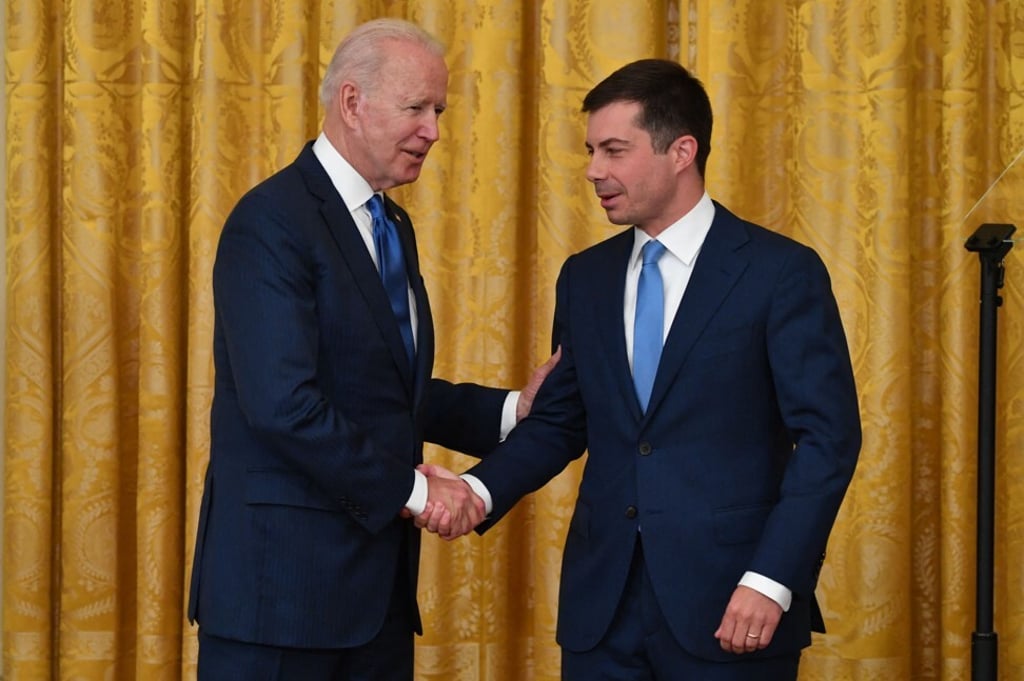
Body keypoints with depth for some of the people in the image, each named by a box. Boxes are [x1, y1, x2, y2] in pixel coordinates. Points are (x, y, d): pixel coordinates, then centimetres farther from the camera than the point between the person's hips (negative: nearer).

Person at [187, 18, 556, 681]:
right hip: (284, 575, -8)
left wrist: (513, 409, 7)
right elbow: (283, 405, -22)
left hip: (377, 574, 8)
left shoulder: (393, 226, 16)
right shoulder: (271, 223, -13)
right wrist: (412, 489, -17)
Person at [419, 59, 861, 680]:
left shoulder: (781, 272, -5)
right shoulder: (585, 278, 11)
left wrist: (771, 581, -16)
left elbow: (828, 436, -8)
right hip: (602, 606, 4)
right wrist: (480, 490, -4)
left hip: (729, 607, -4)